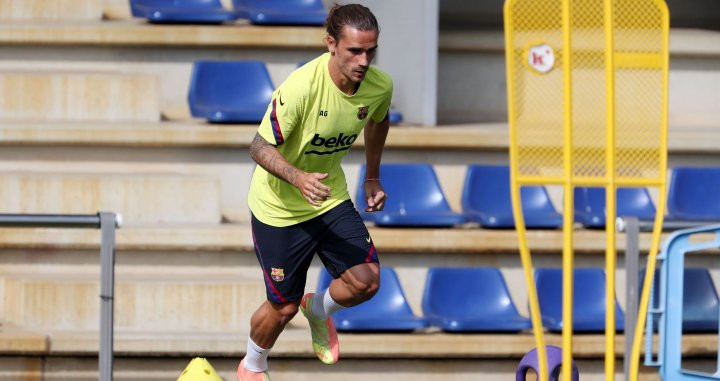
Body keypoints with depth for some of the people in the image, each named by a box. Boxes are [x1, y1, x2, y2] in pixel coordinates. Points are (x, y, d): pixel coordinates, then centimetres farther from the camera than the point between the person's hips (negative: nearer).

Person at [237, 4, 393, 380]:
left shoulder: (380, 85, -15)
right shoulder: (300, 87, -32)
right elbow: (260, 147, -25)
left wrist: (372, 176, 14)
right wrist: (299, 178, -42)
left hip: (331, 198, 5)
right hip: (279, 208, -5)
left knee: (366, 282, -8)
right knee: (284, 306, 4)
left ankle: (320, 309, 29)